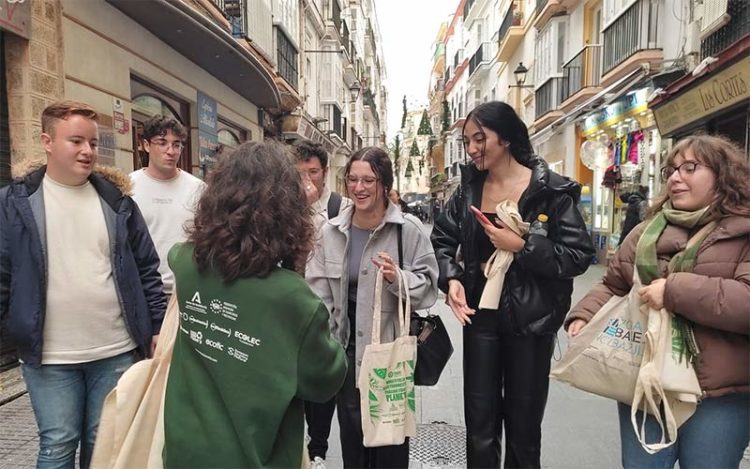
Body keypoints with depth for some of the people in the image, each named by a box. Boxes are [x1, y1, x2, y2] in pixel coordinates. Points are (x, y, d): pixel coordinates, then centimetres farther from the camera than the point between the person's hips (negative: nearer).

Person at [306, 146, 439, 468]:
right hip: (347, 346, 3)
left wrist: (398, 278, -26)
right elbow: (319, 292, 4)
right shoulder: (331, 231, 0)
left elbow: (429, 285, -6)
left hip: (392, 345, -2)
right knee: (351, 429, 14)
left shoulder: (408, 229, -11)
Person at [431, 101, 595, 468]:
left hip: (530, 318, -3)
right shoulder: (469, 187, 3)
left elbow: (580, 255, -12)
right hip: (480, 313, 3)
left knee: (523, 424, 14)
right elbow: (442, 239, 9)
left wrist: (522, 245, -22)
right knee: (479, 424, 13)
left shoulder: (552, 190, -10)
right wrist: (451, 278, -8)